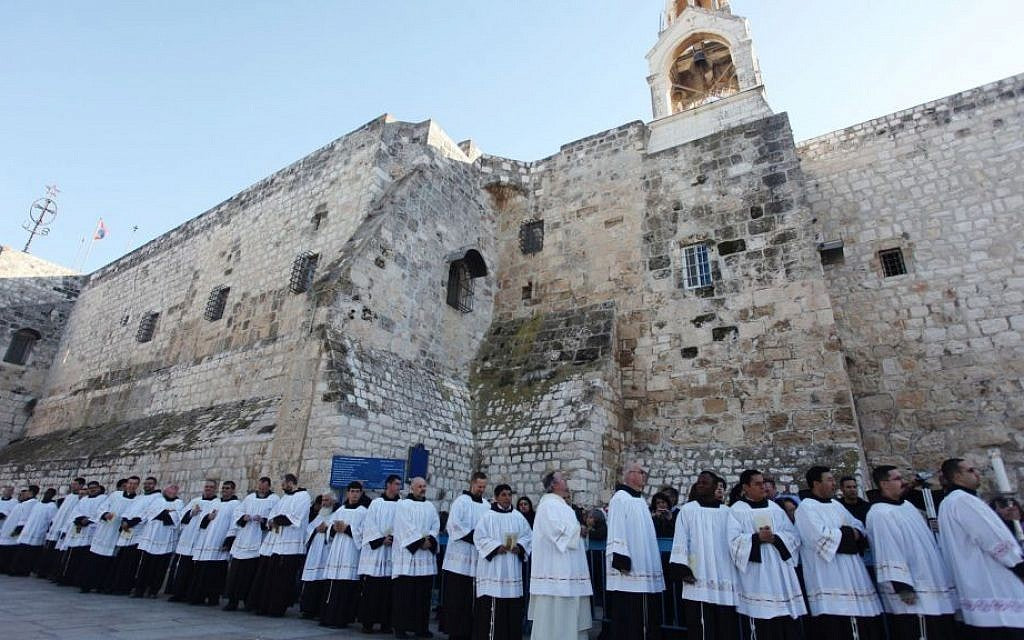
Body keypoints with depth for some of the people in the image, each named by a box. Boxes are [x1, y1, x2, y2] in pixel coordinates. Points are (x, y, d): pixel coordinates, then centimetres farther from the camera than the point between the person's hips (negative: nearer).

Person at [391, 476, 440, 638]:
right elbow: (406, 527, -10)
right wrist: (420, 541, -15)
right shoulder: (403, 504, 0)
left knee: (423, 592, 6)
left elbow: (436, 525, 8)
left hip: (426, 555, 5)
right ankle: (400, 626, 6)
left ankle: (421, 627, 14)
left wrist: (430, 539, -10)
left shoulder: (430, 506, 17)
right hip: (407, 554, -5)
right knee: (404, 593, -3)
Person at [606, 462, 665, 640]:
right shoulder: (620, 498, -10)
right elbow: (616, 531, -17)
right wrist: (621, 559, -22)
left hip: (644, 570, 9)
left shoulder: (641, 500, 17)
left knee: (646, 616, 11)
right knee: (628, 618, -3)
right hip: (629, 570, -9)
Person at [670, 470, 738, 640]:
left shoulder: (726, 512, 9)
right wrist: (681, 569, -11)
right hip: (699, 580, -2)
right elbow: (680, 542, -1)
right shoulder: (687, 510, 4)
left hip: (724, 580, 2)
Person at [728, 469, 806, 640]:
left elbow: (794, 536, 6)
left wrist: (775, 538, -11)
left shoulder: (775, 508, 14)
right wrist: (757, 538, -20)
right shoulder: (736, 511, -2)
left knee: (789, 626, 3)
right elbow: (734, 542, -10)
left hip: (780, 573, 4)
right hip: (755, 577, -4)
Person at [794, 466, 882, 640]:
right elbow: (822, 537, -19)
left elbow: (859, 527, 15)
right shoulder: (806, 507, -9)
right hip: (828, 579, -8)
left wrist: (854, 534, -7)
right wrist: (847, 534, -6)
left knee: (864, 625, 8)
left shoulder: (836, 504, 18)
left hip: (851, 576, 8)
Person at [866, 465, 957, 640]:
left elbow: (925, 538, 22)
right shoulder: (879, 513, -16)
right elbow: (888, 552, -21)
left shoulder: (907, 505, 13)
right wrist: (902, 586, -23)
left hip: (932, 586, 9)